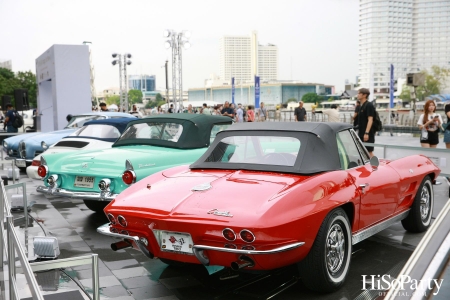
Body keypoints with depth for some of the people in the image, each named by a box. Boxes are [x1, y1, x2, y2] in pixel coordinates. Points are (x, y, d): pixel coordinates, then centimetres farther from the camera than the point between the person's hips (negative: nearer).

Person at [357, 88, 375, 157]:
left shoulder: (369, 105, -12)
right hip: (361, 134, 9)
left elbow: (370, 120, -19)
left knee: (369, 152, -6)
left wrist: (366, 133, -26)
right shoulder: (361, 106, 15)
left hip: (368, 134, -9)